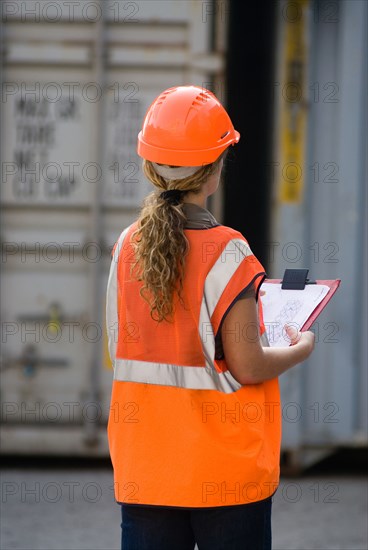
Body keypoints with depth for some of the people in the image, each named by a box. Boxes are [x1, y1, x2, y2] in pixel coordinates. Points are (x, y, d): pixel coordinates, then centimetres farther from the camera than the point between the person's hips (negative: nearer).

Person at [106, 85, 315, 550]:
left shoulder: (126, 247, 0)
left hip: (144, 461, 4)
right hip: (225, 469, -4)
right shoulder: (226, 254, -15)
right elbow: (246, 365, -15)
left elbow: (121, 350, 8)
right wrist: (299, 349, 3)